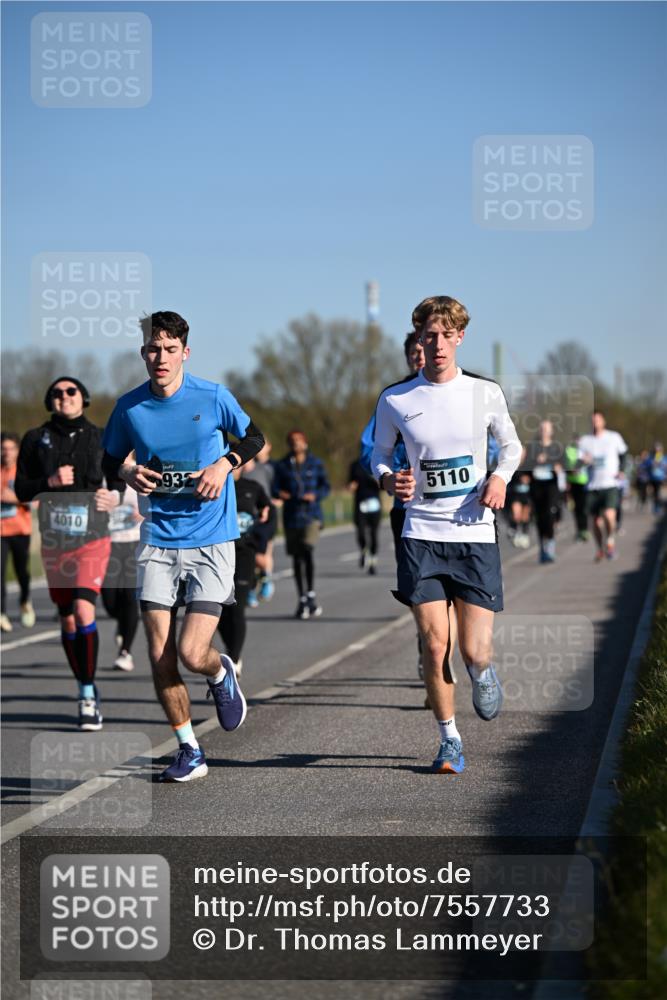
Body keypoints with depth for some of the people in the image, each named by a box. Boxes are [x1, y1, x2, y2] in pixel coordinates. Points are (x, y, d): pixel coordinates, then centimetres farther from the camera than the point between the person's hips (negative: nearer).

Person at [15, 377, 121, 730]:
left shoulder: (101, 438, 3)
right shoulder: (36, 439, 4)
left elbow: (118, 478, 15)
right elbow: (21, 489, 4)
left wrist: (115, 495, -6)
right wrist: (50, 482, -15)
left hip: (93, 538, -2)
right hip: (54, 540, 2)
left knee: (83, 611, -19)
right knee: (68, 620, 8)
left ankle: (88, 696, -14)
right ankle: (86, 691, 23)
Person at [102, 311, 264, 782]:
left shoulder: (213, 397, -5)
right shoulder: (129, 407, 1)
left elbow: (254, 437, 11)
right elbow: (110, 458, 16)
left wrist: (225, 464, -8)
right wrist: (129, 473, -6)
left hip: (212, 541, -3)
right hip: (157, 543, 3)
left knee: (192, 653, -13)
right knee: (160, 655, -3)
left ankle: (221, 674, 25)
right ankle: (190, 752, 14)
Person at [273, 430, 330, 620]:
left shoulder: (315, 464, 4)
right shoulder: (282, 465, 6)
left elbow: (326, 486, 6)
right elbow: (275, 487, 2)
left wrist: (315, 495, -13)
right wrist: (279, 493, -21)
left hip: (311, 514, -2)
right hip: (291, 516, 2)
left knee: (308, 550, -23)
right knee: (297, 558, 8)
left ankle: (311, 594, -15)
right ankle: (302, 600, 18)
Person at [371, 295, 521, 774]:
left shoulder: (485, 393, 1)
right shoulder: (395, 400, 0)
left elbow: (511, 444, 17)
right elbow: (379, 453, 14)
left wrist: (501, 477, -4)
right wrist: (388, 479, -8)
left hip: (476, 536, 0)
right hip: (422, 534, 0)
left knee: (475, 652, -5)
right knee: (435, 645, -6)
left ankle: (484, 672, 33)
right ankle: (449, 739, 13)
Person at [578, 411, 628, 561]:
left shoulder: (614, 437, 3)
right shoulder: (585, 440, 4)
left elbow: (623, 453, 18)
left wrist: (620, 470, 4)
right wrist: (583, 460, -22)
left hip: (611, 484, -2)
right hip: (593, 486, 2)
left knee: (609, 515, -22)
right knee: (596, 520, 4)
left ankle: (611, 541, 3)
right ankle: (601, 548, 26)